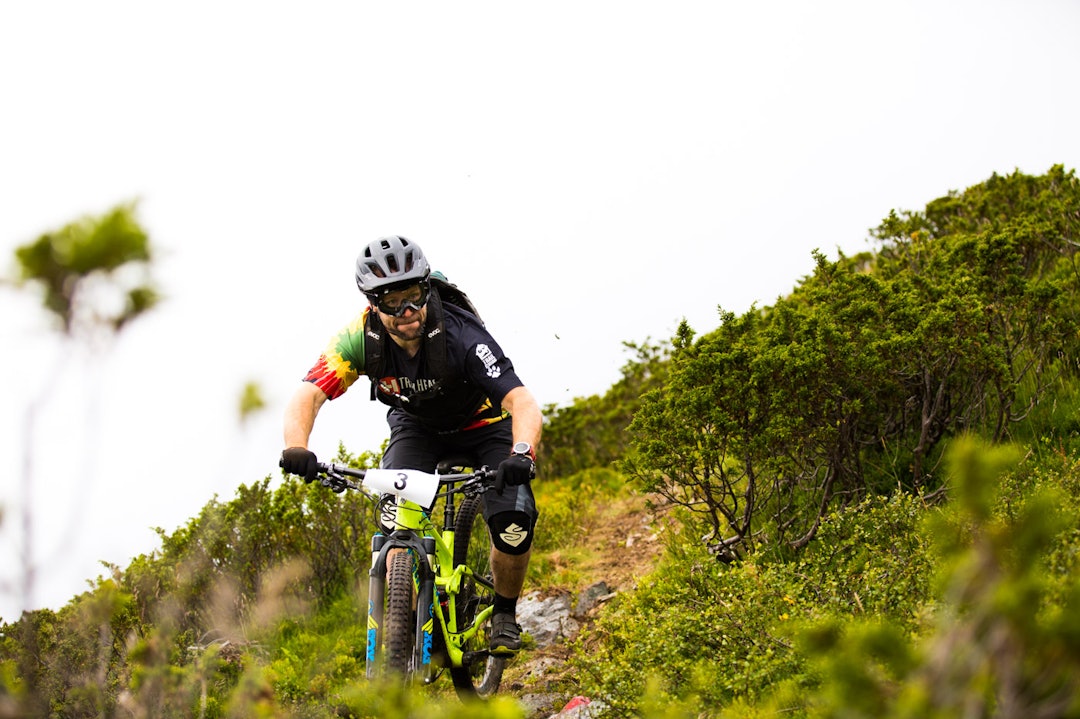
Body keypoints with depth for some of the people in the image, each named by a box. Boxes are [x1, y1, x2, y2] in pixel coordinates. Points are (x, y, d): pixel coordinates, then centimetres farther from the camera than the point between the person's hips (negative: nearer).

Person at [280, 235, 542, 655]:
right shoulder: (361, 339, -27)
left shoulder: (460, 336, -36)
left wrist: (522, 453, -64)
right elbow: (307, 396, -35)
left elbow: (523, 403, -43)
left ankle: (504, 613, 5)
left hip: (484, 426, -2)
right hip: (416, 427, 2)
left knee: (513, 521, -22)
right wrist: (296, 449, -56)